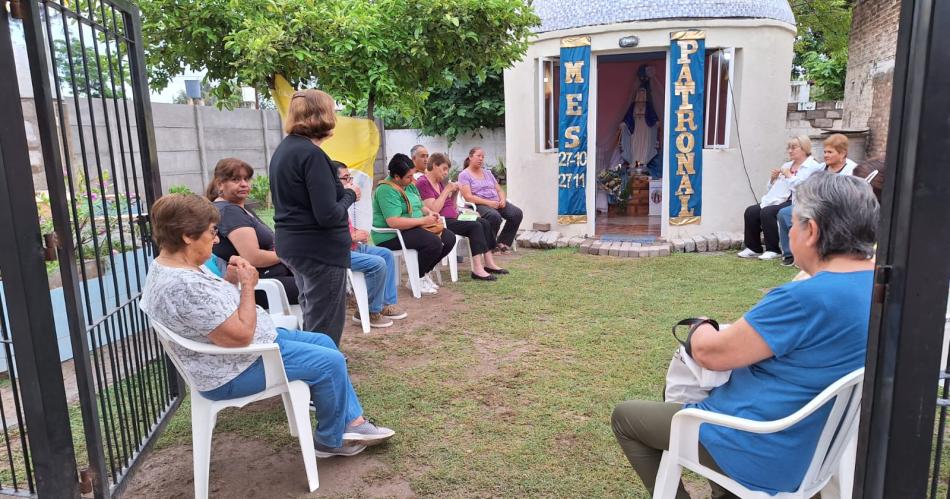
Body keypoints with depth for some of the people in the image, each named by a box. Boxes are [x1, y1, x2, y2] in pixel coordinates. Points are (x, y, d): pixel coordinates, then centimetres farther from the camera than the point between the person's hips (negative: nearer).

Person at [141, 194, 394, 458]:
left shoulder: (166, 265, 2)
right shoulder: (184, 285, -31)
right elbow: (241, 335, -29)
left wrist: (230, 280, -3)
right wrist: (248, 286, -17)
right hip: (233, 372, -11)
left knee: (324, 343, 12)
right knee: (330, 362, -9)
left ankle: (353, 421, 18)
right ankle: (331, 440, 12)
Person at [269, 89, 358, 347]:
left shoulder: (283, 149, 9)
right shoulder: (312, 154, -20)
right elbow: (328, 216, -25)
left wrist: (340, 190, 9)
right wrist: (350, 194, -7)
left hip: (292, 244, 10)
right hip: (319, 248, -10)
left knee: (312, 316, 24)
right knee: (325, 324, 1)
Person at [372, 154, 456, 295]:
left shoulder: (410, 185, 11)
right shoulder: (387, 190, -18)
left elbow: (420, 206, 25)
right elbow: (393, 222, -29)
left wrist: (430, 212, 0)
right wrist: (424, 221, -23)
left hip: (414, 229, 10)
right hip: (392, 236, -9)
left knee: (449, 238, -4)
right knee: (434, 243, -28)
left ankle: (424, 273, 10)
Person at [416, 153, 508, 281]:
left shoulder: (439, 182, 18)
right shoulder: (423, 183, -10)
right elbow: (434, 210, -21)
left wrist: (455, 193, 5)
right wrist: (447, 190, -14)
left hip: (451, 219, 9)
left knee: (484, 223, -3)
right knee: (475, 226, -24)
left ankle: (489, 263, -5)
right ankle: (477, 269, -29)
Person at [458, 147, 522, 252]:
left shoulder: (487, 172, 23)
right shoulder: (464, 175, 2)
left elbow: (500, 190, 21)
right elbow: (468, 197, -10)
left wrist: (503, 200, -4)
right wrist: (488, 202, -20)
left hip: (496, 202, 6)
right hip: (479, 204, -6)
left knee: (517, 213, -20)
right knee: (495, 216, -38)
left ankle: (503, 243, -10)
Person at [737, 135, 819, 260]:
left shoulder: (812, 167, -1)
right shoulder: (787, 165, 23)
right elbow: (772, 188, 25)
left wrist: (789, 176, -11)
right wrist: (773, 178, 5)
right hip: (778, 200, 8)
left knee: (767, 212, -30)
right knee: (751, 211, -14)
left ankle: (774, 250, -17)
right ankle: (754, 248, -5)